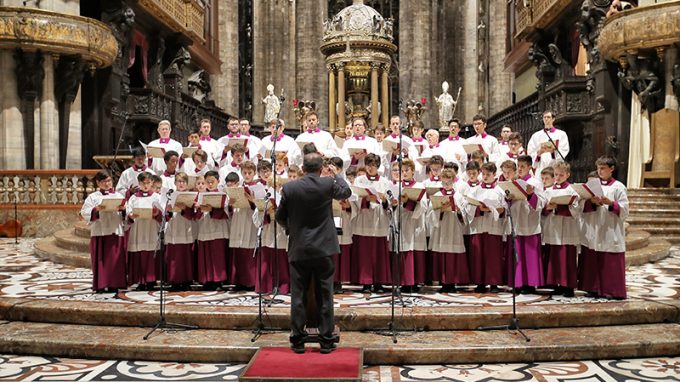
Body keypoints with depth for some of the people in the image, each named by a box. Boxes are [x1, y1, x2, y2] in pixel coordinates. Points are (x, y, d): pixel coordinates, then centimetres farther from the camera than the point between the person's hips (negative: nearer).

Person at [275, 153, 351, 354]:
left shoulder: (289, 188, -6)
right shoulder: (328, 184, -7)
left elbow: (280, 217, 3)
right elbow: (346, 192, 14)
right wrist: (336, 174, 29)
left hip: (299, 249, 0)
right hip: (324, 249, 0)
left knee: (298, 296, 8)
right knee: (325, 296, 7)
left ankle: (298, 340, 14)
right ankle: (326, 340, 12)